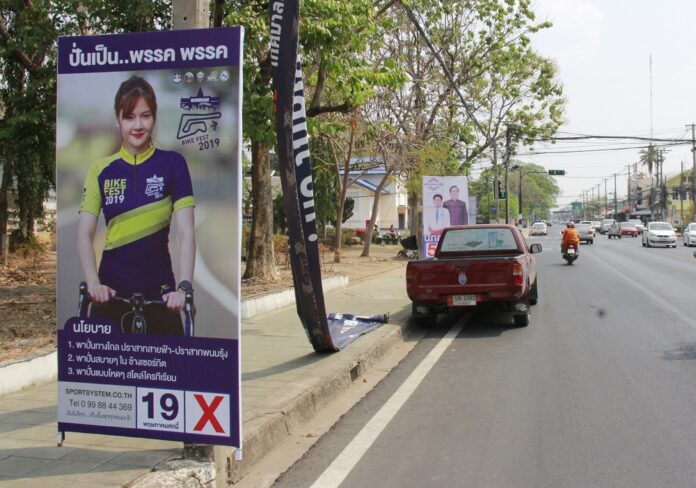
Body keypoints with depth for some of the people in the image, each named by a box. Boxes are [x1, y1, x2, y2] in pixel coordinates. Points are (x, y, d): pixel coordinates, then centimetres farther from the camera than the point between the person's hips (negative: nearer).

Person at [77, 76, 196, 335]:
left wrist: (184, 285, -19)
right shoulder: (101, 170, 5)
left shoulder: (172, 163, -1)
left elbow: (185, 232, -7)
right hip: (112, 292, 2)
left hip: (159, 294, -1)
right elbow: (84, 234, 2)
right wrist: (93, 282, -14)